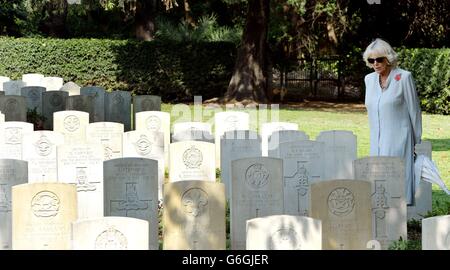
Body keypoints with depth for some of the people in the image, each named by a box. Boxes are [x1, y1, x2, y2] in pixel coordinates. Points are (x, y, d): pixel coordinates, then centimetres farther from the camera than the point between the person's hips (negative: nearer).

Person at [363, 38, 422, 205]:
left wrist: (417, 142, 0)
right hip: (377, 141, 6)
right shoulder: (369, 79, 10)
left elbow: (414, 111, -2)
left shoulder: (403, 77, -6)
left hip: (399, 140, -6)